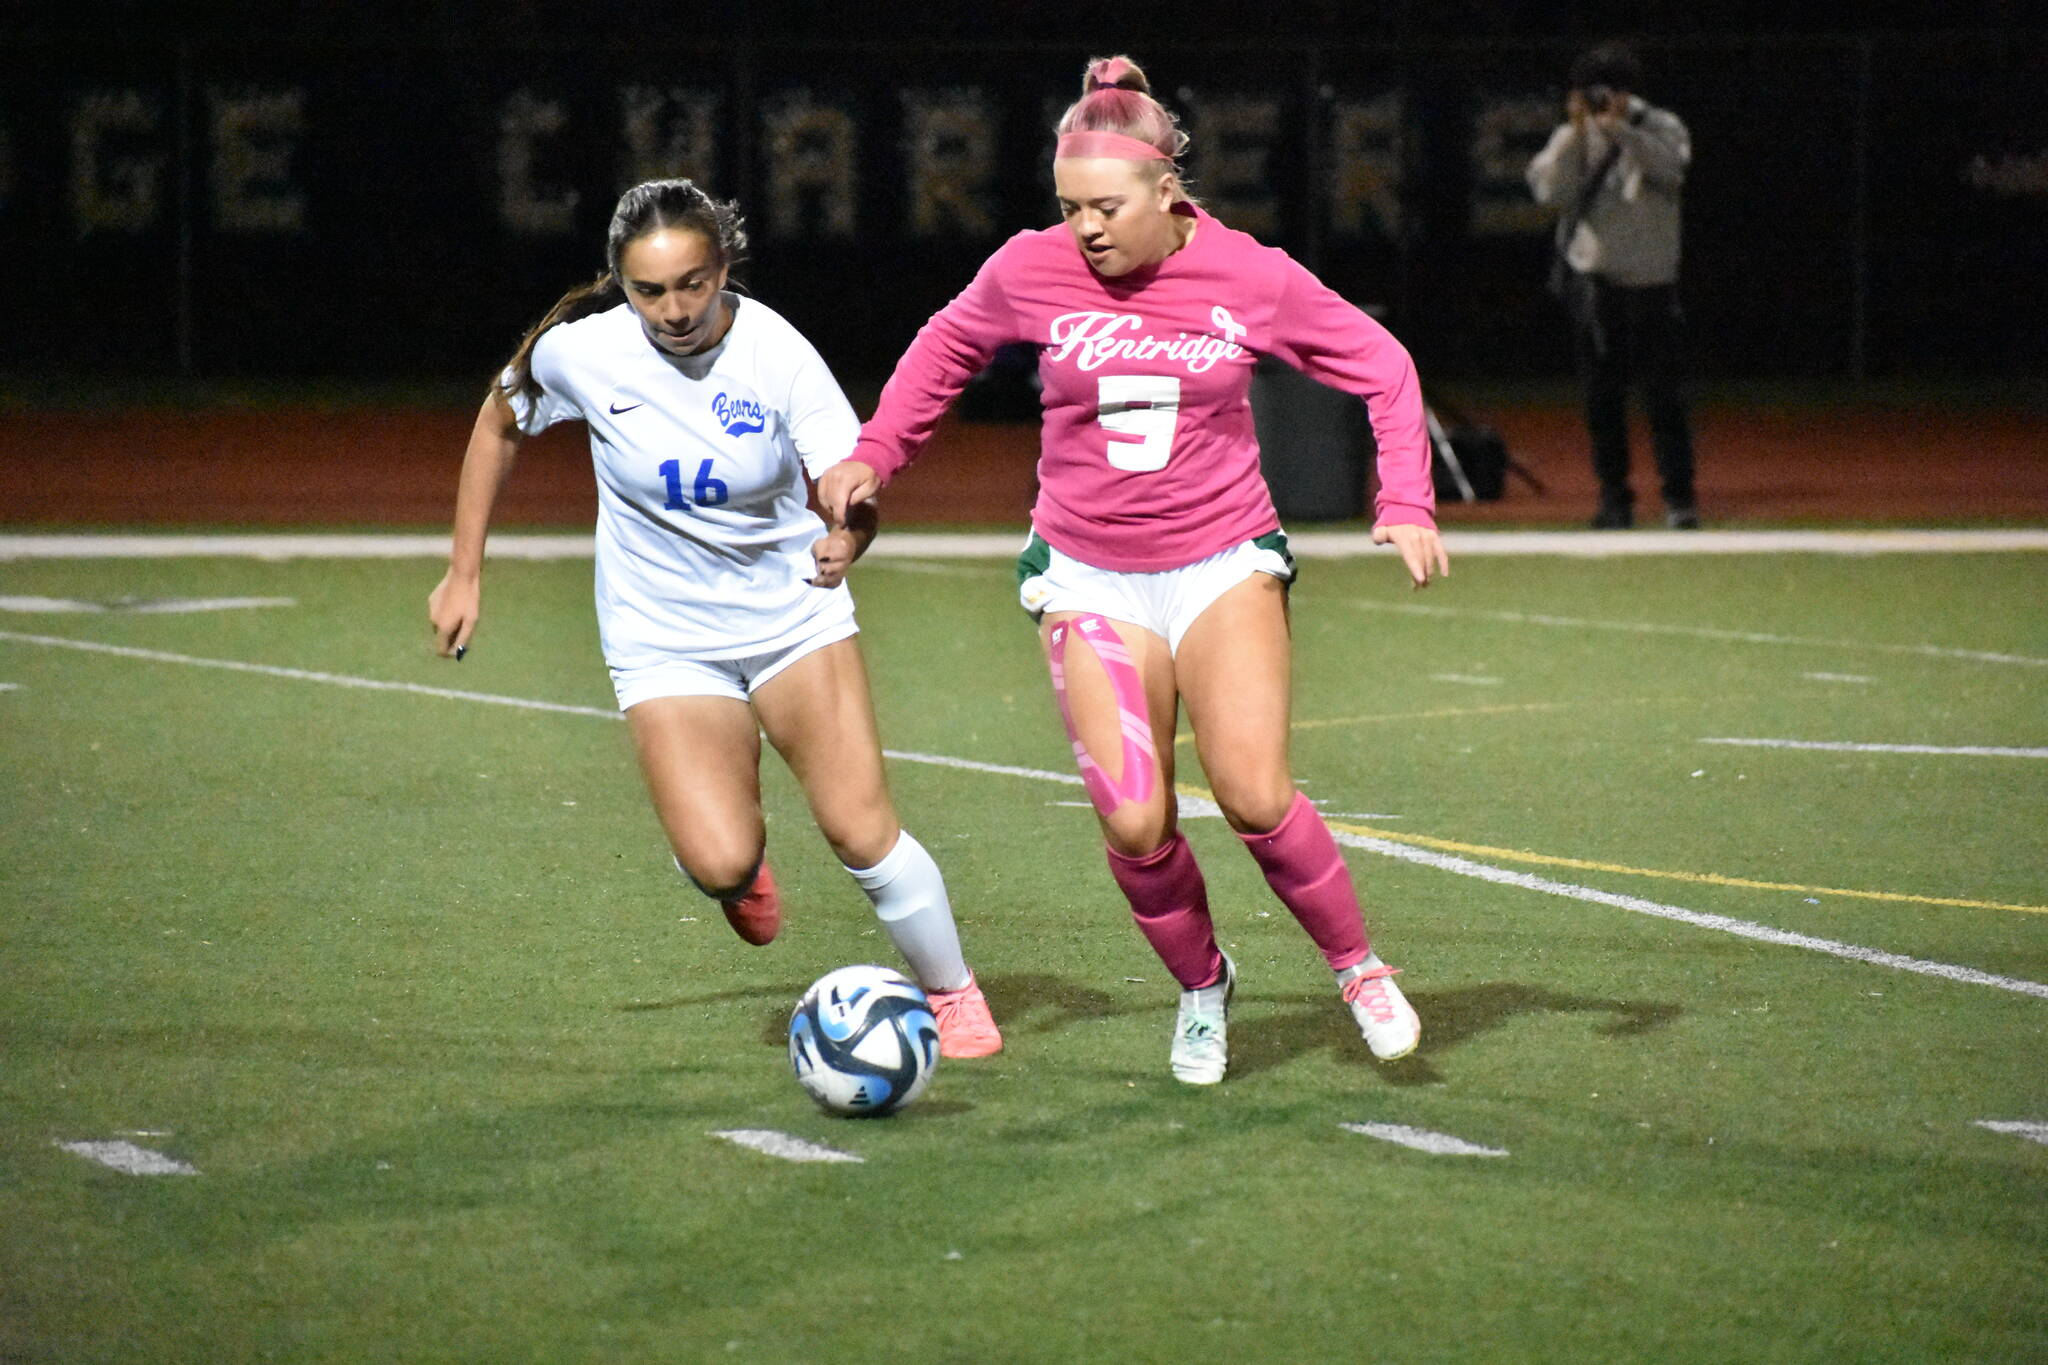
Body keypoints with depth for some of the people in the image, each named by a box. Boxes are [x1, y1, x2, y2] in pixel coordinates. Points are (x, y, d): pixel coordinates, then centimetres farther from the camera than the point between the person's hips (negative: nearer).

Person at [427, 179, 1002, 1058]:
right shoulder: (581, 350, -13)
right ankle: (744, 868, 21)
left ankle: (952, 994, 14)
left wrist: (846, 541, -44)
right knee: (718, 866, -18)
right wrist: (464, 576, 8)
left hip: (792, 612, 0)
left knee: (861, 831, -12)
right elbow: (499, 425, 6)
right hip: (664, 638, 0)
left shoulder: (775, 353, -17)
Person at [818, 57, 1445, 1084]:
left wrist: (1406, 504, -5)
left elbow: (1381, 367, 4)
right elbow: (945, 349, 16)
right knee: (1134, 825, -12)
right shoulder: (1031, 272, -6)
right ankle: (1201, 989, 16)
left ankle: (1358, 969, 9)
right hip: (1090, 576, 1)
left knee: (1254, 799, -16)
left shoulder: (1252, 279, -8)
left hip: (1224, 564, -1)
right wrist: (875, 454, 8)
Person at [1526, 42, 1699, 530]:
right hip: (1592, 280, 2)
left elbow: (1669, 170, -19)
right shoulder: (1574, 137, 7)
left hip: (1650, 278, -2)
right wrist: (1577, 131, -14)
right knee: (1602, 396, 2)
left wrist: (1619, 129, -26)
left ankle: (1679, 495, -2)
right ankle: (1614, 498, 8)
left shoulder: (1661, 128, 2)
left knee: (1664, 390, -5)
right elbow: (1552, 191, -8)